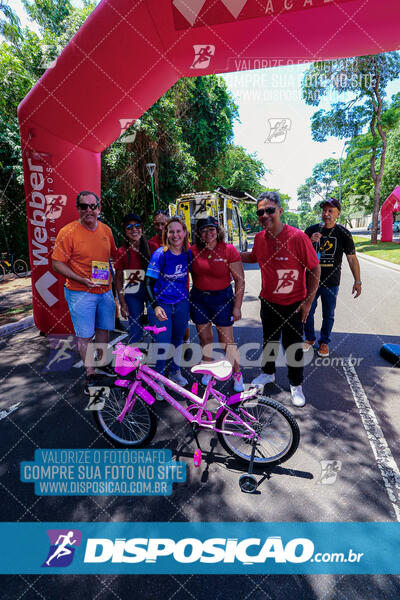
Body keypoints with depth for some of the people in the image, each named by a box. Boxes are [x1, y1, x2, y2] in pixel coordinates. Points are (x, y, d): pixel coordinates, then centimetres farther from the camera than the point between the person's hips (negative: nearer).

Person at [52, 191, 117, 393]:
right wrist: (81, 279, -21)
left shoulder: (106, 230, 5)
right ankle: (89, 373, 20)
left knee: (103, 329, 17)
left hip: (105, 290, 5)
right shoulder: (68, 232, -11)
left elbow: (114, 255, 20)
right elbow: (57, 264, -11)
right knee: (84, 336, 2)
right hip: (80, 293, -5)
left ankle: (101, 364, 37)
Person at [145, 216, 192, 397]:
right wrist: (155, 306, -31)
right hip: (161, 305, -4)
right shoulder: (160, 254, -18)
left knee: (177, 339, 18)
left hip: (181, 304, 5)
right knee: (163, 343, 0)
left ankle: (175, 372, 41)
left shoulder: (188, 253, -3)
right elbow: (148, 283, -19)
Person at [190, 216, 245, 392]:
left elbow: (240, 280, -9)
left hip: (222, 298, -3)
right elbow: (191, 275, 9)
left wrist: (237, 306, -11)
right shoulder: (194, 250, -2)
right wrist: (189, 298, 3)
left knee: (227, 341, 2)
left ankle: (237, 374, 23)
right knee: (204, 338, 15)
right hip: (198, 298, 3)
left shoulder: (228, 250, -10)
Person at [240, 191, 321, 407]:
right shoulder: (260, 238, -3)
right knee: (269, 340, 21)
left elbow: (315, 269, -12)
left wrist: (308, 302, -12)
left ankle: (296, 385, 31)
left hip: (293, 305, -4)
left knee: (293, 346, 9)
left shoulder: (298, 237, -19)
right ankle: (268, 373, 44)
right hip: (268, 302, 5)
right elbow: (253, 257, 19)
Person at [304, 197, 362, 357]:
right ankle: (310, 338, 32)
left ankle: (324, 341, 31)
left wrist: (357, 281, -1)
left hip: (331, 283, -1)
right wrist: (310, 241, -20)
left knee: (328, 315, 11)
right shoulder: (311, 230, 0)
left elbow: (352, 258, 1)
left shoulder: (343, 233, -2)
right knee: (307, 312, 10)